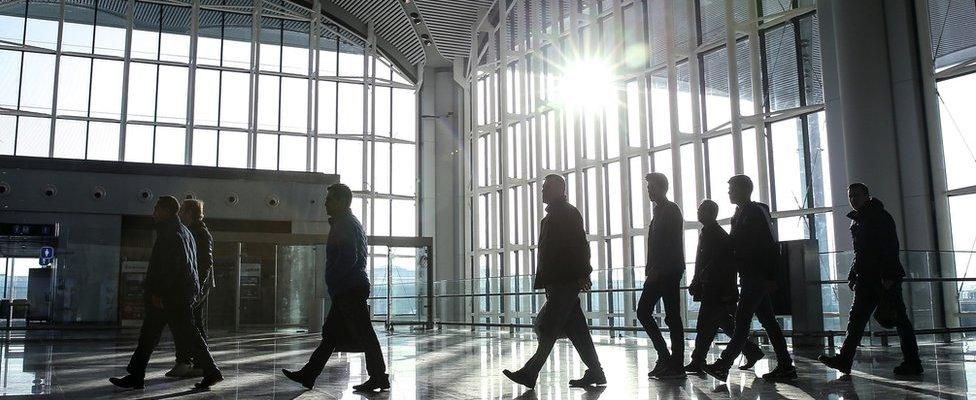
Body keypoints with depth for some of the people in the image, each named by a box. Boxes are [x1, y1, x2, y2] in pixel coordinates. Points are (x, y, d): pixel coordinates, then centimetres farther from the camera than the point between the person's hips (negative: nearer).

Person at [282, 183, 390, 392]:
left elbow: (349, 258, -24)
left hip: (349, 290, -11)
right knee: (330, 333, 13)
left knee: (364, 334, -4)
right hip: (348, 290, 11)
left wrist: (331, 280, -15)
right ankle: (308, 375, 19)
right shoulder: (352, 223, 20)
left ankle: (379, 378, 3)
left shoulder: (345, 225, -13)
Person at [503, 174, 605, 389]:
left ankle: (531, 372, -8)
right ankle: (595, 372, 11)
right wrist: (542, 278, 17)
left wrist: (582, 274, -18)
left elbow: (580, 244, -13)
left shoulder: (568, 212, -5)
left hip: (565, 281, -10)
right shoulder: (553, 215, 22)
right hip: (556, 281, 10)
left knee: (549, 327, -9)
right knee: (574, 327, 8)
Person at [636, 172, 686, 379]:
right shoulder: (659, 211, 20)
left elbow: (672, 245, -17)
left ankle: (677, 365, 1)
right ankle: (664, 357, 12)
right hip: (658, 273, 9)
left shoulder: (671, 210, -7)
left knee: (672, 316, -5)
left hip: (668, 272, -9)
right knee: (643, 311, 6)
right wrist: (651, 270, 13)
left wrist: (656, 270, -21)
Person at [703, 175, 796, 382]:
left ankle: (723, 366, -11)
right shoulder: (740, 214, 18)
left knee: (742, 320, -10)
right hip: (750, 276, 10)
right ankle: (785, 366, 14)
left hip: (757, 277, -10)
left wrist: (770, 277, -19)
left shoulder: (756, 212, -10)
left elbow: (771, 245, -16)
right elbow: (735, 245, 21)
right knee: (768, 320, 10)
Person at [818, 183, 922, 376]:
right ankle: (845, 359, -2)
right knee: (857, 317, 1)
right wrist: (852, 275, 16)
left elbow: (891, 246, -15)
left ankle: (912, 363, 6)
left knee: (899, 318, -2)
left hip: (886, 278, -8)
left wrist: (889, 275, -22)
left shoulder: (880, 215, -6)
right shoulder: (857, 221, 17)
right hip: (866, 278, 8)